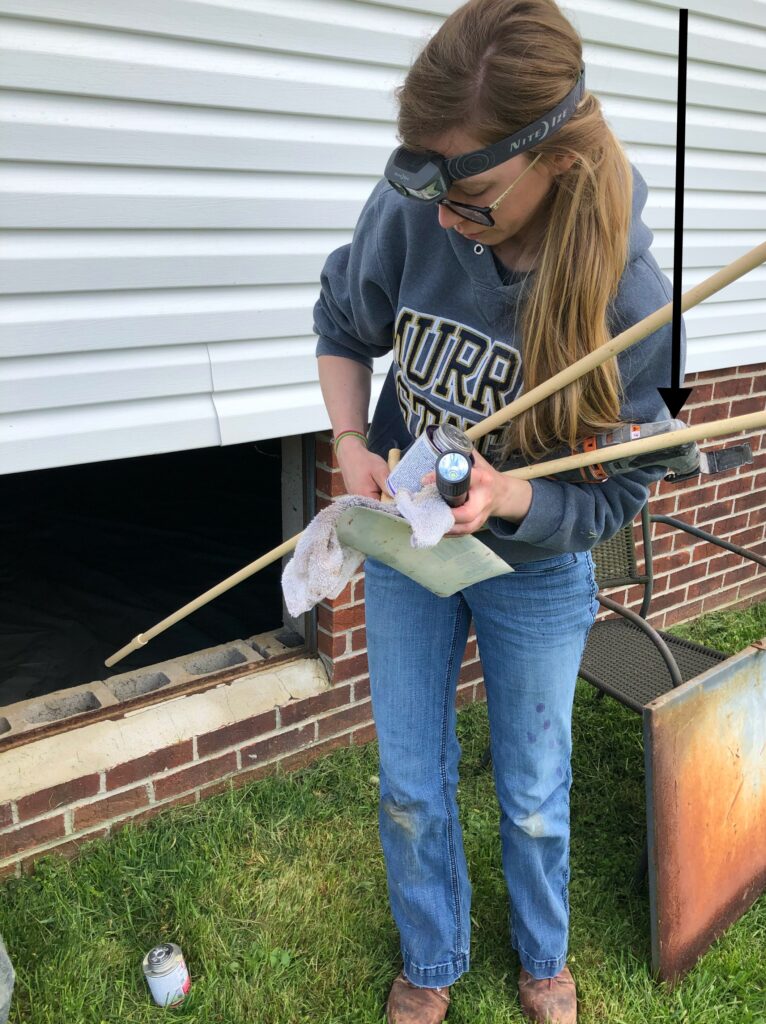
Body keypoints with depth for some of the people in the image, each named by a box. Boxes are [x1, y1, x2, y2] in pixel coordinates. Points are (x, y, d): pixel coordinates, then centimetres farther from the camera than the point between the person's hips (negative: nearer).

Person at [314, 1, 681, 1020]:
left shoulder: (632, 300, -28)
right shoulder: (411, 214, -23)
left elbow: (614, 495, -17)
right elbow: (343, 327, -1)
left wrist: (505, 497, -37)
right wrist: (352, 446, -17)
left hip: (536, 567, -2)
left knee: (535, 799, 18)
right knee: (410, 790, 16)